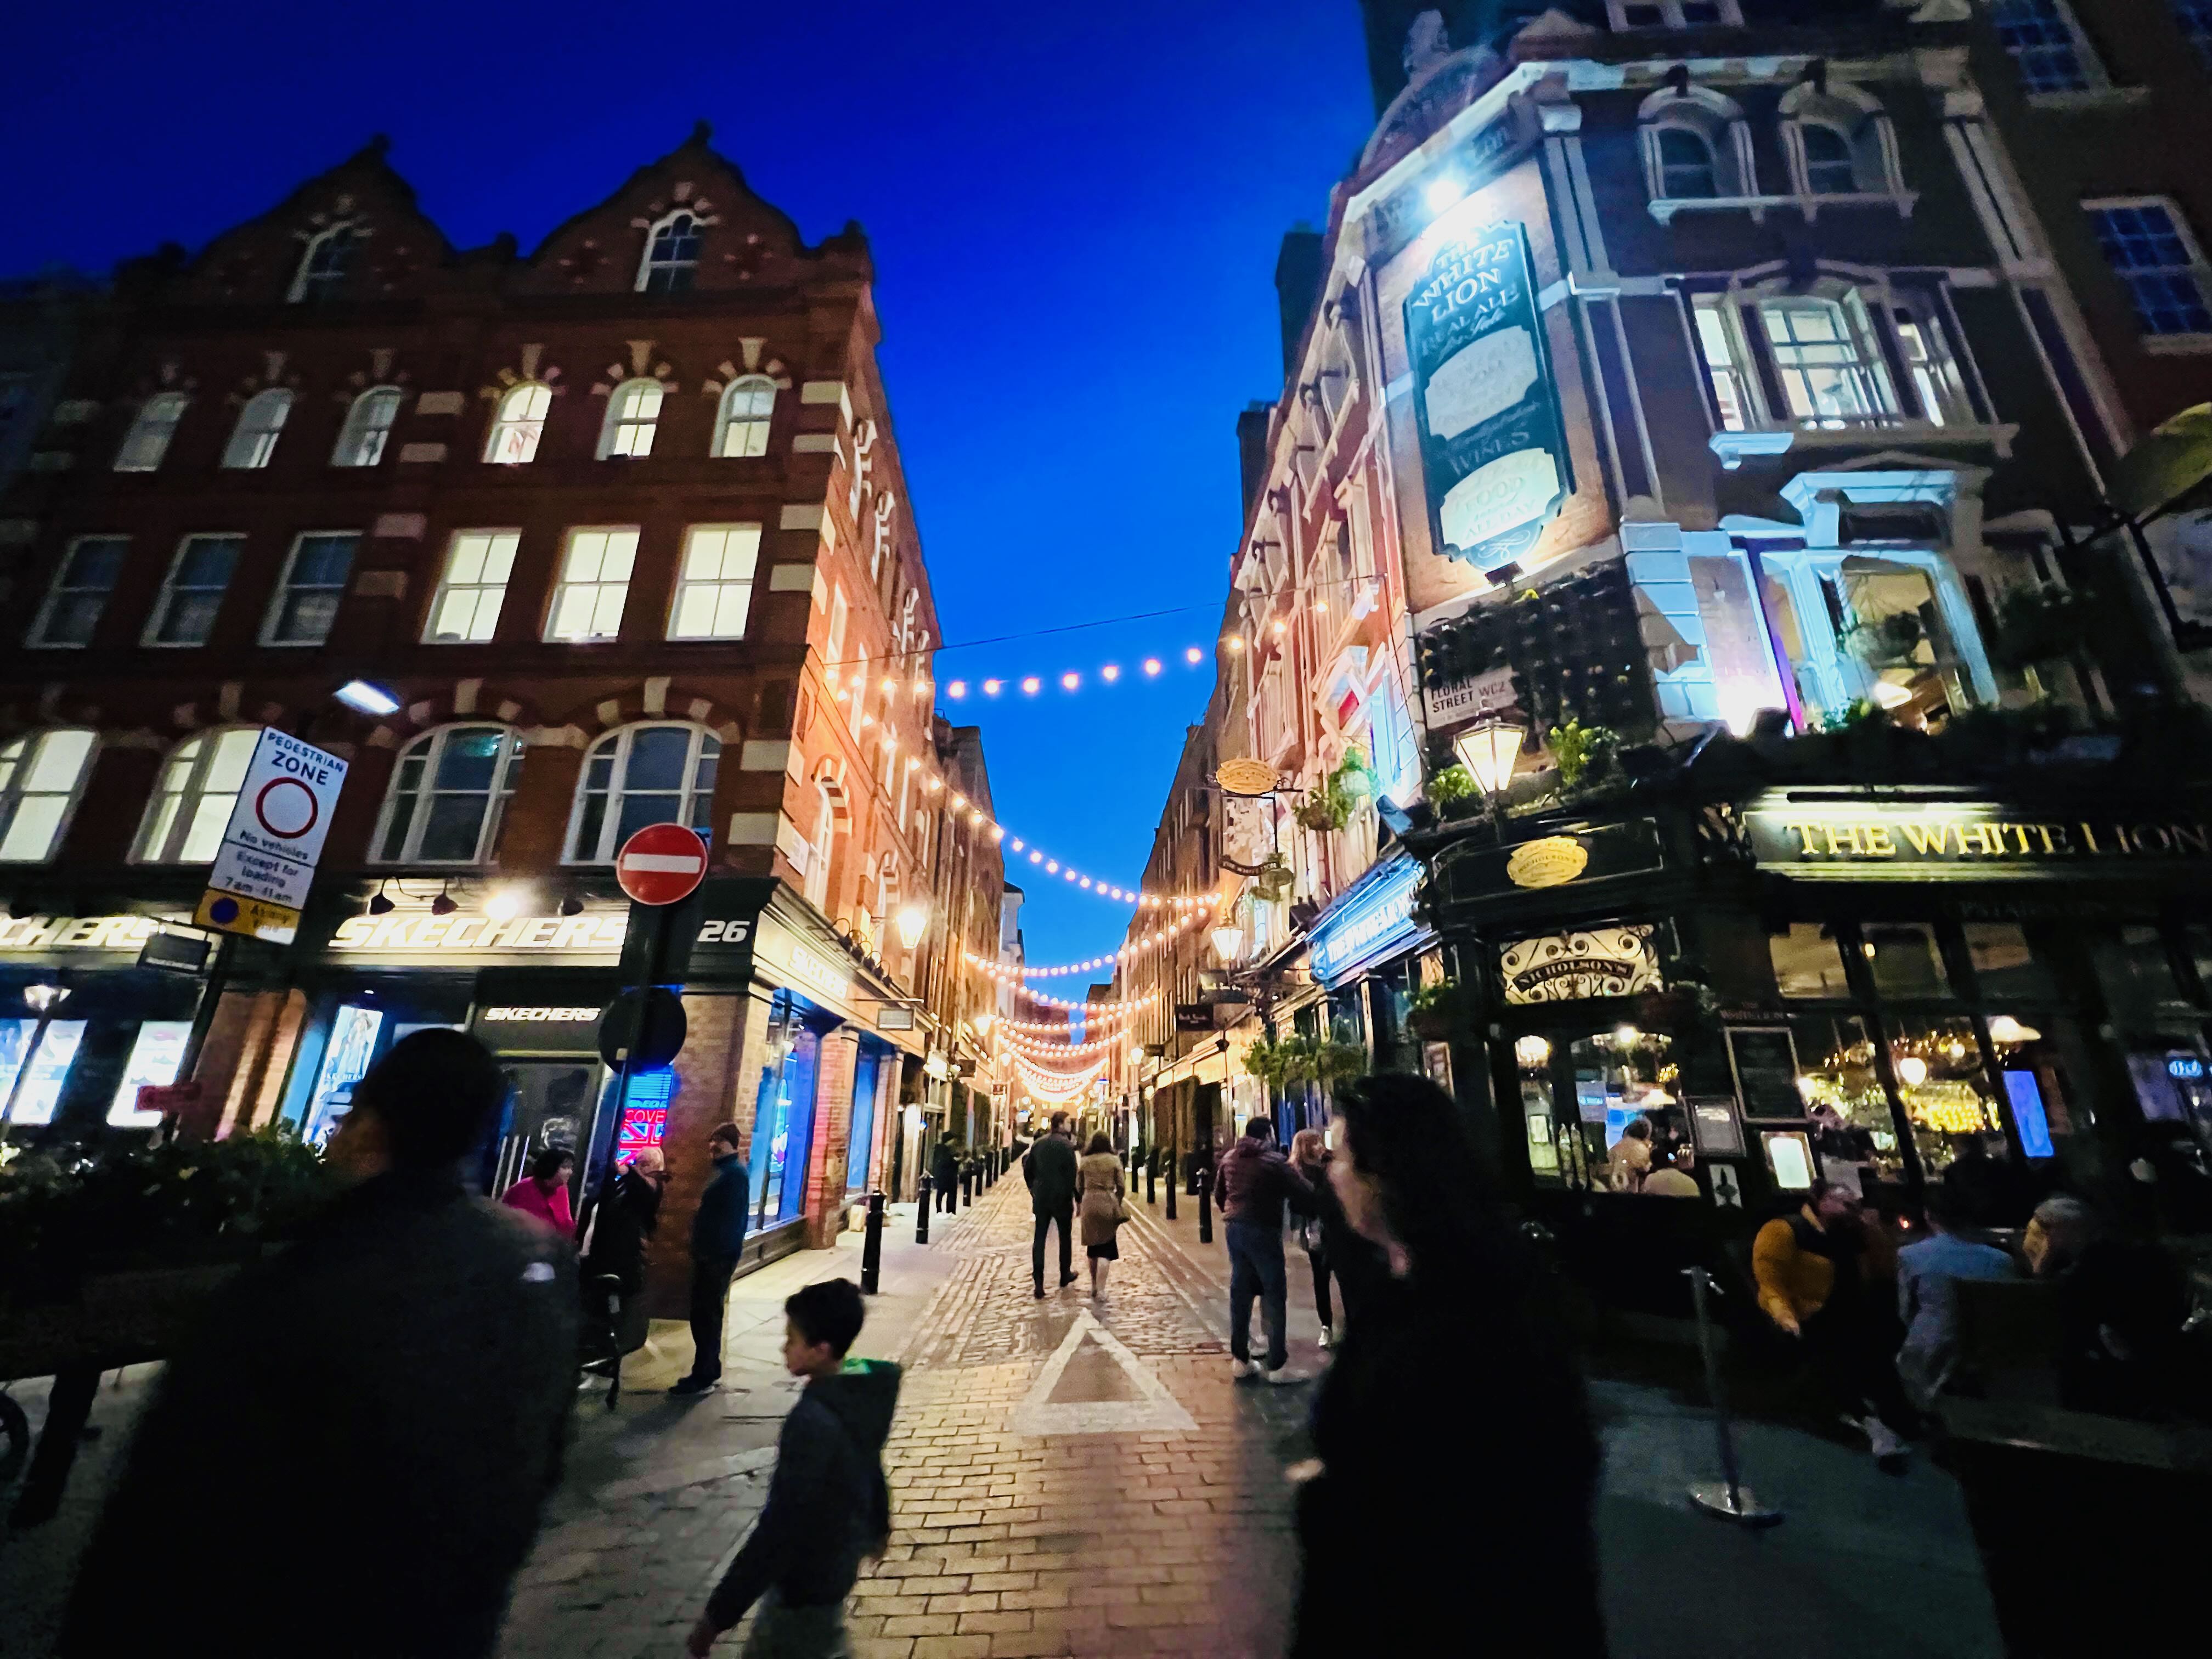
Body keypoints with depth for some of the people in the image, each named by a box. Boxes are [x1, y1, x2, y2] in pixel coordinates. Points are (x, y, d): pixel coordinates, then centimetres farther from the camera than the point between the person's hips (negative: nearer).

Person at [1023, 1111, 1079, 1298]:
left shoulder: (1038, 1144, 3)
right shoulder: (1066, 1146, -13)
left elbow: (1028, 1170, 7)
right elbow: (1073, 1175, -15)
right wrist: (1078, 1200, -8)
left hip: (1041, 1199, 4)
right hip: (1062, 1199, -4)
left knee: (1039, 1240, 5)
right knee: (1065, 1237, 15)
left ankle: (1039, 1285, 1)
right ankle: (1065, 1277, 28)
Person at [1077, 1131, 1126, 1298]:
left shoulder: (1084, 1162, 4)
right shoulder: (1114, 1161, -1)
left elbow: (1079, 1187, 7)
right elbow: (1121, 1186, -2)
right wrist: (1118, 1205, 10)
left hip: (1089, 1204, 2)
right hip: (1108, 1204, -2)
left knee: (1093, 1247, 16)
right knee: (1106, 1248, 1)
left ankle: (1094, 1286, 25)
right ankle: (1101, 1290, -7)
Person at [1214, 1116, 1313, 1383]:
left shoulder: (1229, 1158, 7)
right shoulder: (1275, 1161, -13)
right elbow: (1305, 1195, -13)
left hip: (1234, 1229, 7)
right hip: (1263, 1231, -7)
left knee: (1240, 1292, 14)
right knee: (1275, 1295, 3)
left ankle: (1239, 1360, 21)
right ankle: (1277, 1365, 7)